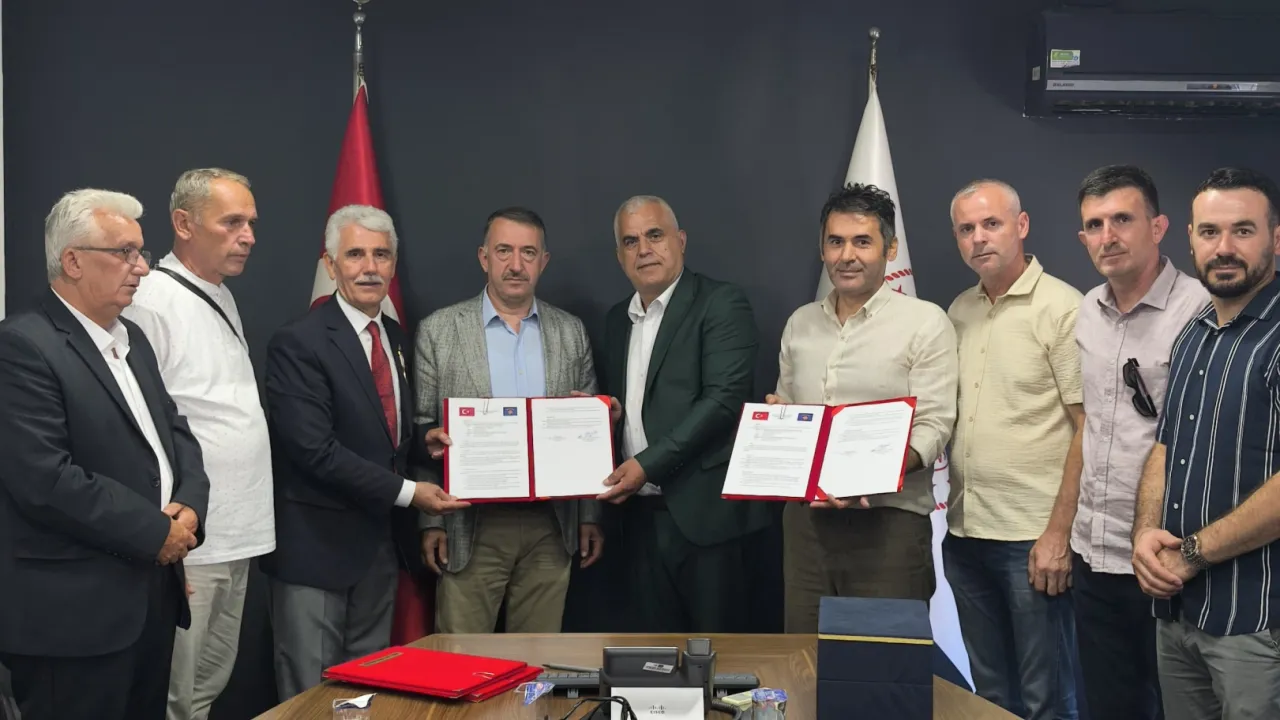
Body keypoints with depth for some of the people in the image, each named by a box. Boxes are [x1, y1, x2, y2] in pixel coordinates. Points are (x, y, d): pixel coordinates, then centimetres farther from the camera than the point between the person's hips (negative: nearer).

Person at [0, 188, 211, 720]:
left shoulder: (132, 339, 15)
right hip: (73, 612, -8)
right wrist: (155, 533, -14)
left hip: (153, 592, 8)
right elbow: (46, 481, -22)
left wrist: (189, 505, -5)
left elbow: (175, 431, 15)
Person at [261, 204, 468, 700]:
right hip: (317, 543, -7)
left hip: (380, 542, 7)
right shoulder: (297, 343, -14)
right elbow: (315, 450, -21)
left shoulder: (396, 338, 10)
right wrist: (406, 492, -18)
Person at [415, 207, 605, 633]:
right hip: (472, 526, -2)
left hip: (551, 527, 2)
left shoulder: (571, 332, 8)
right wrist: (431, 522, -3)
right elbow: (421, 430, 2)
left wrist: (590, 518, 6)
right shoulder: (438, 331, 1)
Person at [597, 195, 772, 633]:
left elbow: (724, 399, -15)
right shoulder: (617, 319, 17)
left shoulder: (722, 304, -5)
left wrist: (648, 464, -18)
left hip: (706, 513, -6)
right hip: (642, 513, 6)